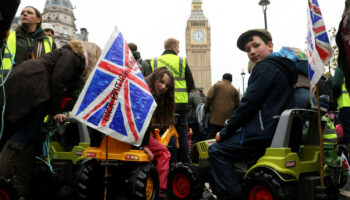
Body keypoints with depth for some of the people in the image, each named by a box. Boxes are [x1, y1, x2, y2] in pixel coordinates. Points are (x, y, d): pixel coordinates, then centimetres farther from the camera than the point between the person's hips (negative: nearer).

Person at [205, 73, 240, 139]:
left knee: (211, 137, -2)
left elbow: (209, 97, -7)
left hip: (216, 117, -2)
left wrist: (206, 107, 5)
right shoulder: (234, 90, 10)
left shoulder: (217, 85, 4)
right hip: (228, 119, 2)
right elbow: (237, 105, 9)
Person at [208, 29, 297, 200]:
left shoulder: (265, 67, -10)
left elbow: (248, 104, -16)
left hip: (265, 135, -10)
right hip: (281, 132, 10)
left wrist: (225, 132, -6)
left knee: (216, 150, -7)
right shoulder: (284, 69, 20)